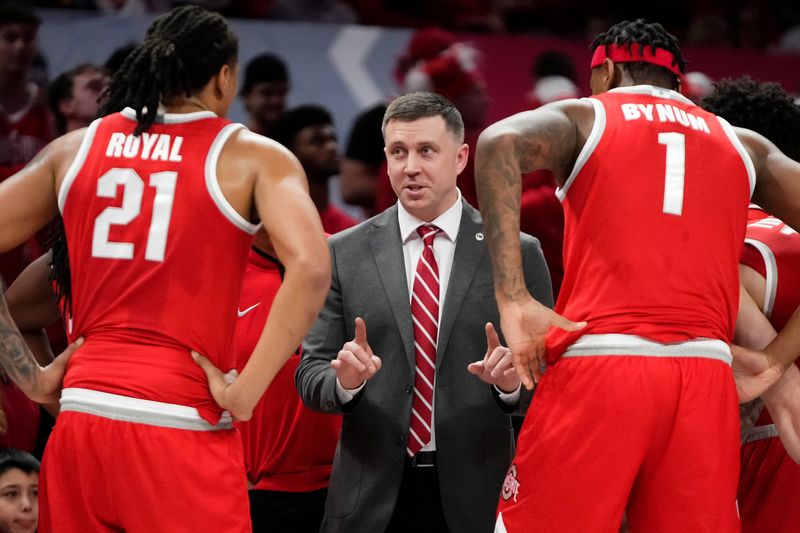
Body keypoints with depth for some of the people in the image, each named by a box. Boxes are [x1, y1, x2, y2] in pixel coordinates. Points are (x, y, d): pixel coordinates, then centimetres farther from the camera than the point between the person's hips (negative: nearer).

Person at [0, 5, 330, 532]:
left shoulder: (76, 148, 12)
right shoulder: (251, 157, 0)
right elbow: (310, 268, -16)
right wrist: (245, 393, -13)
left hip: (81, 419, 4)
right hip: (182, 426, -4)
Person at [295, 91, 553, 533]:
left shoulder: (517, 254, 3)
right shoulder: (344, 254, 5)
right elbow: (311, 375, 4)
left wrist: (513, 383, -18)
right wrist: (346, 381, -17)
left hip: (475, 497, -1)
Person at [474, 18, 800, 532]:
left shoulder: (584, 117, 12)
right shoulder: (744, 146, 22)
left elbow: (501, 141, -9)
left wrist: (513, 299, -13)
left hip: (598, 365, -3)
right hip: (706, 376, 3)